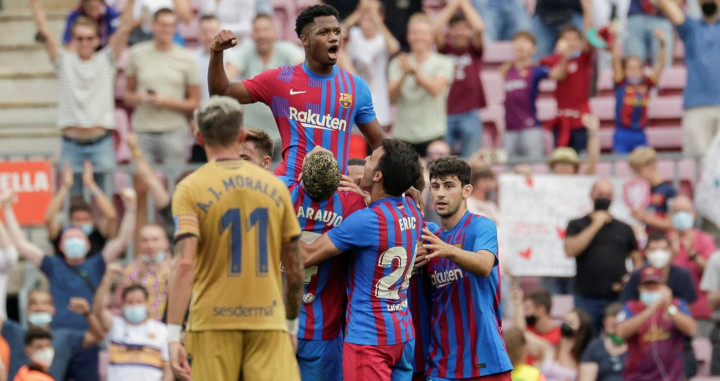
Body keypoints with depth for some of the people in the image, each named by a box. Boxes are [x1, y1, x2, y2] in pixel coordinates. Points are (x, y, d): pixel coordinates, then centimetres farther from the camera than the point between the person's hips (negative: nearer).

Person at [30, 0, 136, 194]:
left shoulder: (106, 60, 7)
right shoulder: (64, 61, 7)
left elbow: (124, 30, 1)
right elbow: (45, 31, 1)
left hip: (101, 143, 0)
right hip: (71, 145, 0)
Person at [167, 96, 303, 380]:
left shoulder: (191, 189, -2)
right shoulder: (274, 187, 8)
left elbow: (184, 263, -13)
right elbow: (294, 267, 12)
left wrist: (173, 335, -15)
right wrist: (292, 324, 25)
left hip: (213, 323, -2)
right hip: (269, 322, 2)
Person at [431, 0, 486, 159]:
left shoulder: (474, 48, 6)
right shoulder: (445, 47, 7)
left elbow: (479, 28, -12)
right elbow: (434, 31, -11)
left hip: (469, 114, 0)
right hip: (445, 114, 0)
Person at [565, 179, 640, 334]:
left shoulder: (624, 229, 15)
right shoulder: (576, 225, 9)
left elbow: (637, 260, 18)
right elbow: (570, 250, -9)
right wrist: (595, 226, -7)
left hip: (618, 299, 2)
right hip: (586, 299, -2)